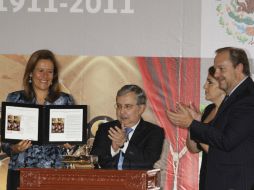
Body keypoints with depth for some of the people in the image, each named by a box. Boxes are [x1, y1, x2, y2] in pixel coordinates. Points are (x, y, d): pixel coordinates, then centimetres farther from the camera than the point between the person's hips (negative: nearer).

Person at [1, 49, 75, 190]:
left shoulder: (65, 100, 7)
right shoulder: (15, 99, 5)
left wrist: (69, 144, -11)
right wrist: (15, 148, -16)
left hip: (54, 171, 0)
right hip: (20, 171, 0)